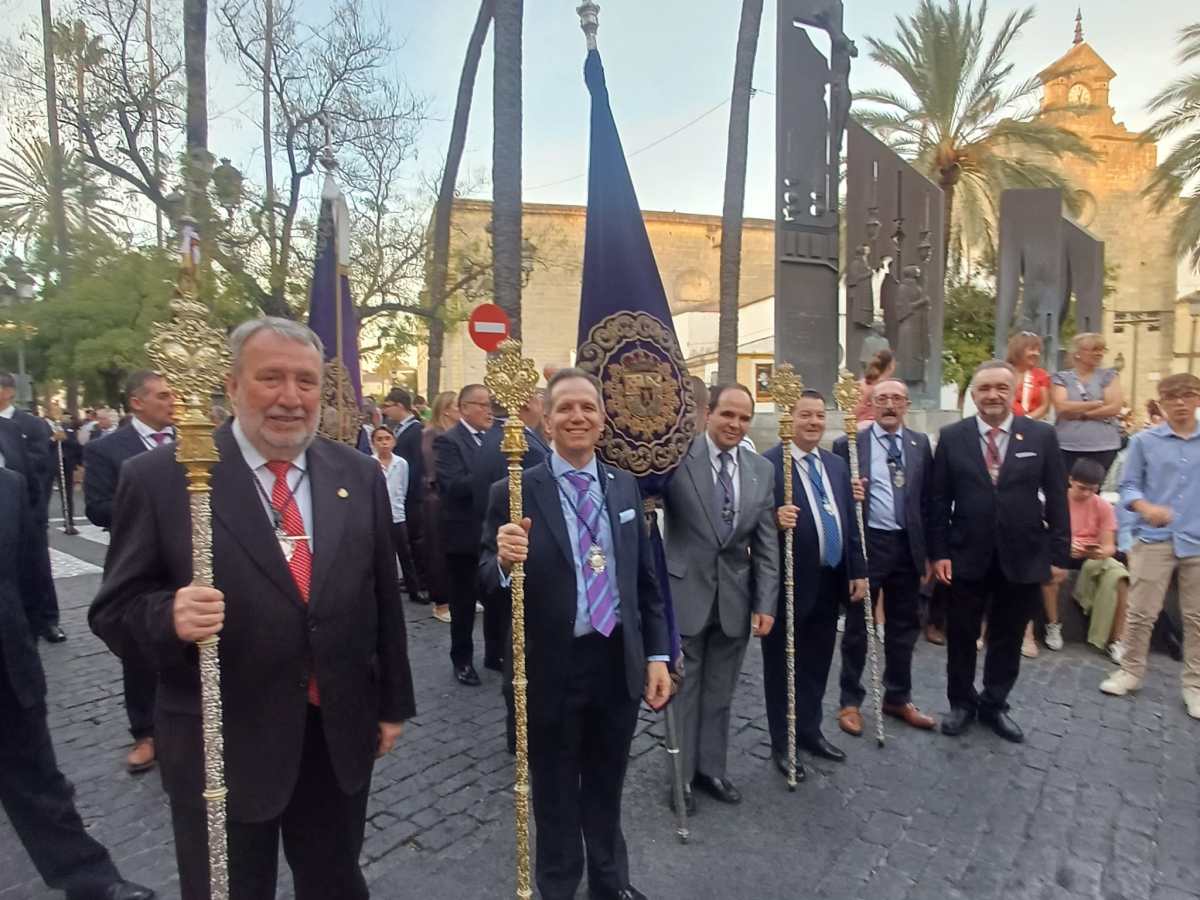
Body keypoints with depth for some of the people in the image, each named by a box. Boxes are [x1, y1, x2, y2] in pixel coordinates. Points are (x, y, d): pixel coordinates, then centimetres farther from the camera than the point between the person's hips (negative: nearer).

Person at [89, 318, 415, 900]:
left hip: (341, 737, 3)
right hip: (223, 746, -2)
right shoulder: (160, 477, -11)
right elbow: (114, 610, -6)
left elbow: (382, 597, 4)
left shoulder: (360, 475, -1)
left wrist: (392, 703, 8)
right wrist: (170, 616, -29)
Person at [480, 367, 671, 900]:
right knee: (555, 792, 20)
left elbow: (645, 579, 6)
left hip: (619, 661, 4)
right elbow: (487, 582, -12)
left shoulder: (625, 486, 2)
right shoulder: (515, 492, -13)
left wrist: (657, 655, 3)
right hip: (552, 668, -3)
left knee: (607, 786, 25)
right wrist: (505, 561, -34)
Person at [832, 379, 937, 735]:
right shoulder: (848, 444, -4)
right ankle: (851, 701, 22)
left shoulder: (920, 444, 7)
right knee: (857, 626, 7)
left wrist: (928, 551, 5)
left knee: (904, 626, 15)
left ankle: (898, 697, 33)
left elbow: (928, 499, 7)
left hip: (907, 546, 4)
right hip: (866, 544, -3)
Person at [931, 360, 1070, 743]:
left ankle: (994, 705, 34)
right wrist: (938, 552, -5)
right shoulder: (952, 436, -3)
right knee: (961, 636, 12)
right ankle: (962, 703, 32)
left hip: (1023, 557, 1)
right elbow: (939, 500, -2)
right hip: (967, 556, 0)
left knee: (1008, 638, 15)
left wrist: (1059, 554, -2)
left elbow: (1057, 500, 1)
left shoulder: (1042, 435, -1)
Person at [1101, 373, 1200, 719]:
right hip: (1153, 539, -2)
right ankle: (1131, 671, 20)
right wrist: (1146, 507, -20)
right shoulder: (1144, 440, -1)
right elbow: (1128, 486, -1)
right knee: (1141, 612, 4)